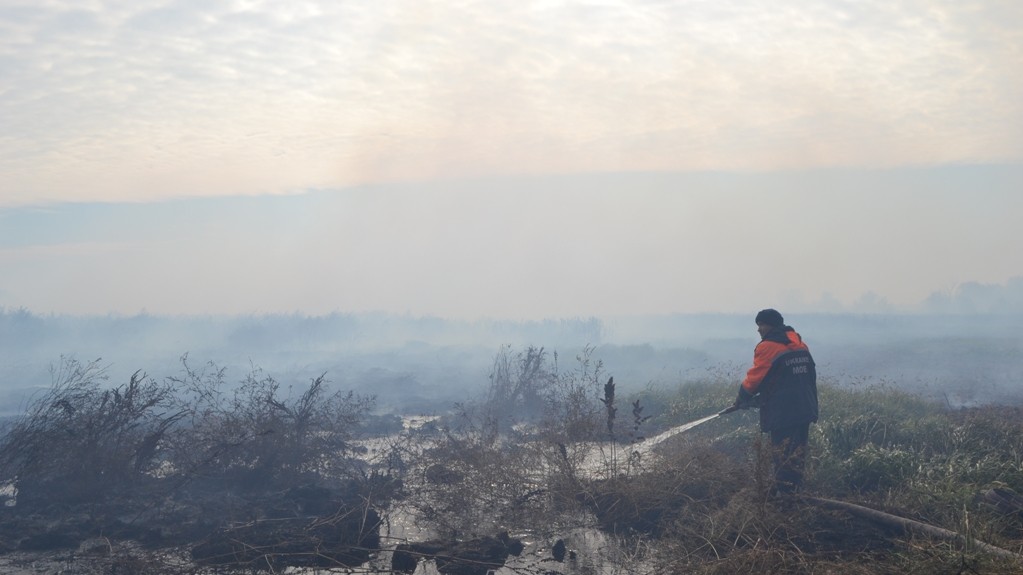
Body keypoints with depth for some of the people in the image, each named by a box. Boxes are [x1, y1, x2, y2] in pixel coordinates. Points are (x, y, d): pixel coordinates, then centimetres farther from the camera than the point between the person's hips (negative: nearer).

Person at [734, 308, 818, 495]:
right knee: (797, 451, 13)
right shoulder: (800, 345, 13)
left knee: (782, 454, -4)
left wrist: (742, 398, 8)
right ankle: (794, 488, 19)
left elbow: (755, 378, -10)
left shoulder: (768, 347, -12)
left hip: (782, 413, -8)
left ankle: (784, 491, -4)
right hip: (805, 410, 8)